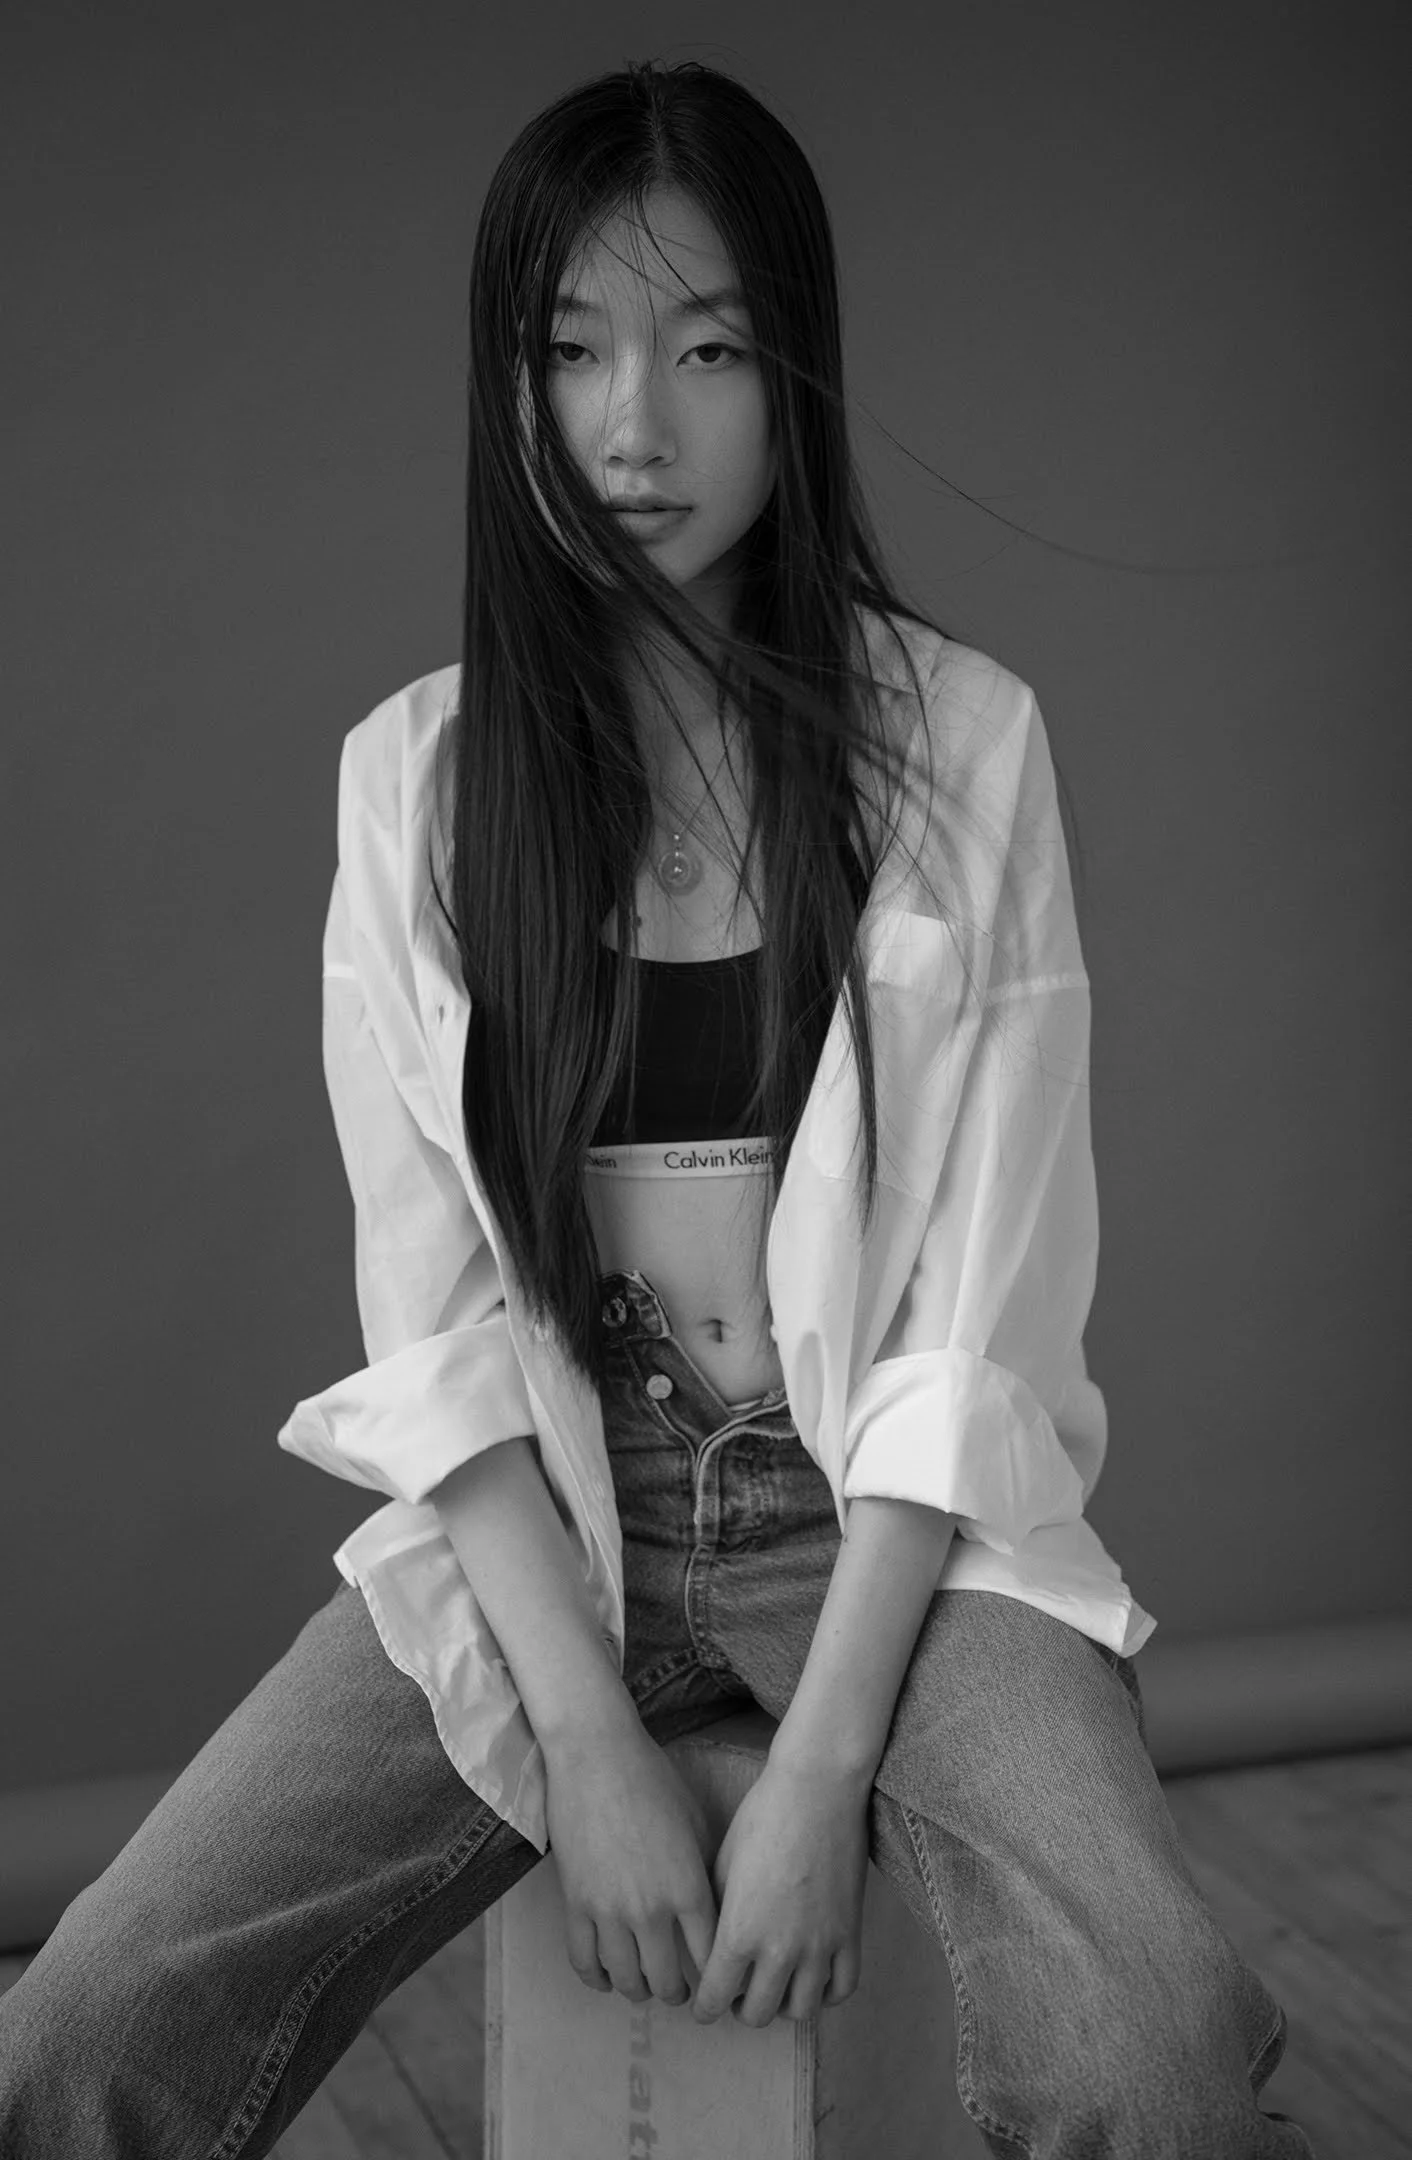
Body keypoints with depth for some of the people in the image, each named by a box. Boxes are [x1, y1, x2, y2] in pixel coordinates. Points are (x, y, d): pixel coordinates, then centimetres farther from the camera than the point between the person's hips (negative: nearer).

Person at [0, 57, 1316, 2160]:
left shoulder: (960, 740, -5)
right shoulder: (413, 773, 0)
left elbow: (981, 1307, -8)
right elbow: (435, 1312, -3)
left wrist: (821, 1767, -16)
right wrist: (594, 1746, -13)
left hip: (891, 1512, -1)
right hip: (538, 1516, 2)